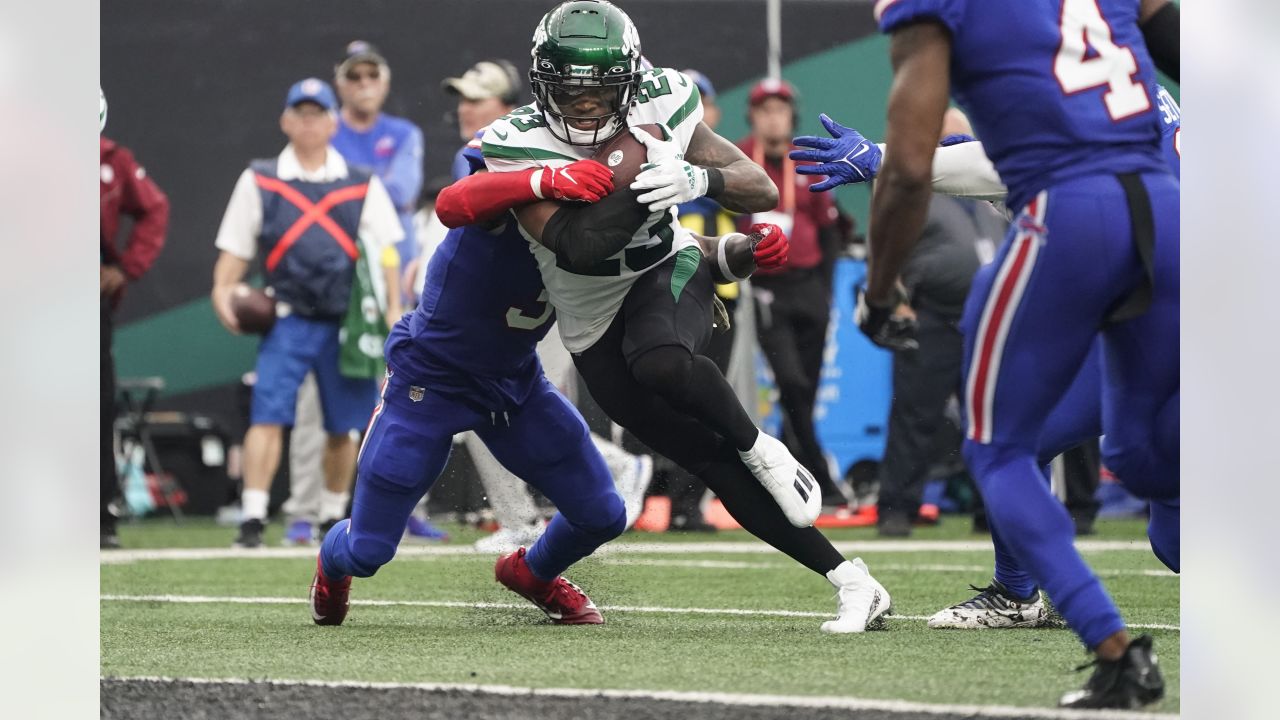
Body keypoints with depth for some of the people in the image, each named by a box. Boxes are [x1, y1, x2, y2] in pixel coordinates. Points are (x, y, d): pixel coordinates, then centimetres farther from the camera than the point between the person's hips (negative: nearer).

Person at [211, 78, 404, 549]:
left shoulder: (362, 185, 10)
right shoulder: (260, 181, 9)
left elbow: (385, 252, 9)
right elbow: (236, 246, 10)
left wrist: (393, 310, 1)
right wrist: (222, 290, -7)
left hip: (346, 322, 1)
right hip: (288, 319, -1)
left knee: (343, 427, 7)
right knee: (268, 416, -14)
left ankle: (332, 516, 23)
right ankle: (253, 519, -16)